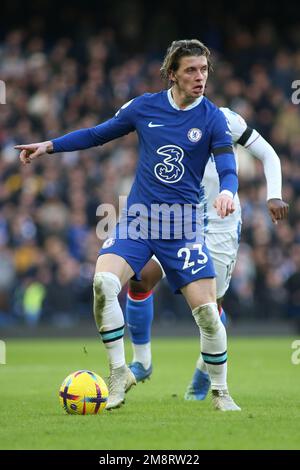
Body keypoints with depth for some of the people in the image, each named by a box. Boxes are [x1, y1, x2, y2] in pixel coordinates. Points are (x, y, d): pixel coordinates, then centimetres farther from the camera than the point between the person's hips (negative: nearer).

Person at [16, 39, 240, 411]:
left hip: (183, 224, -1)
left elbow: (228, 169, -10)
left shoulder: (212, 118, -3)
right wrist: (50, 146, 9)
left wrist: (226, 191, -33)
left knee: (207, 311, -9)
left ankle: (220, 391, 14)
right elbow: (99, 134, 16)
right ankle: (119, 371, -8)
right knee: (103, 282, -24)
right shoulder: (145, 107, 3)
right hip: (137, 218, 1)